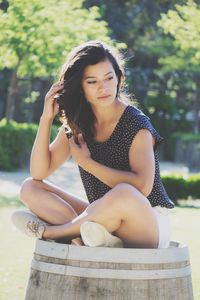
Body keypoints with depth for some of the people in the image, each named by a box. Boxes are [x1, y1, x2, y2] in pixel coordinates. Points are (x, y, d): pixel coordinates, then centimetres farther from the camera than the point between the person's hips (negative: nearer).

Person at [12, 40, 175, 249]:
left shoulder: (137, 125, -12)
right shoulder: (76, 124, 4)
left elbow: (142, 187, -26)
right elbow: (39, 173, 0)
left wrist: (86, 162, -19)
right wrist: (46, 118, -9)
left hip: (150, 226, -6)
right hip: (102, 221, 6)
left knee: (124, 193, -39)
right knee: (30, 189, -3)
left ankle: (48, 232, -14)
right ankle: (98, 238, -27)